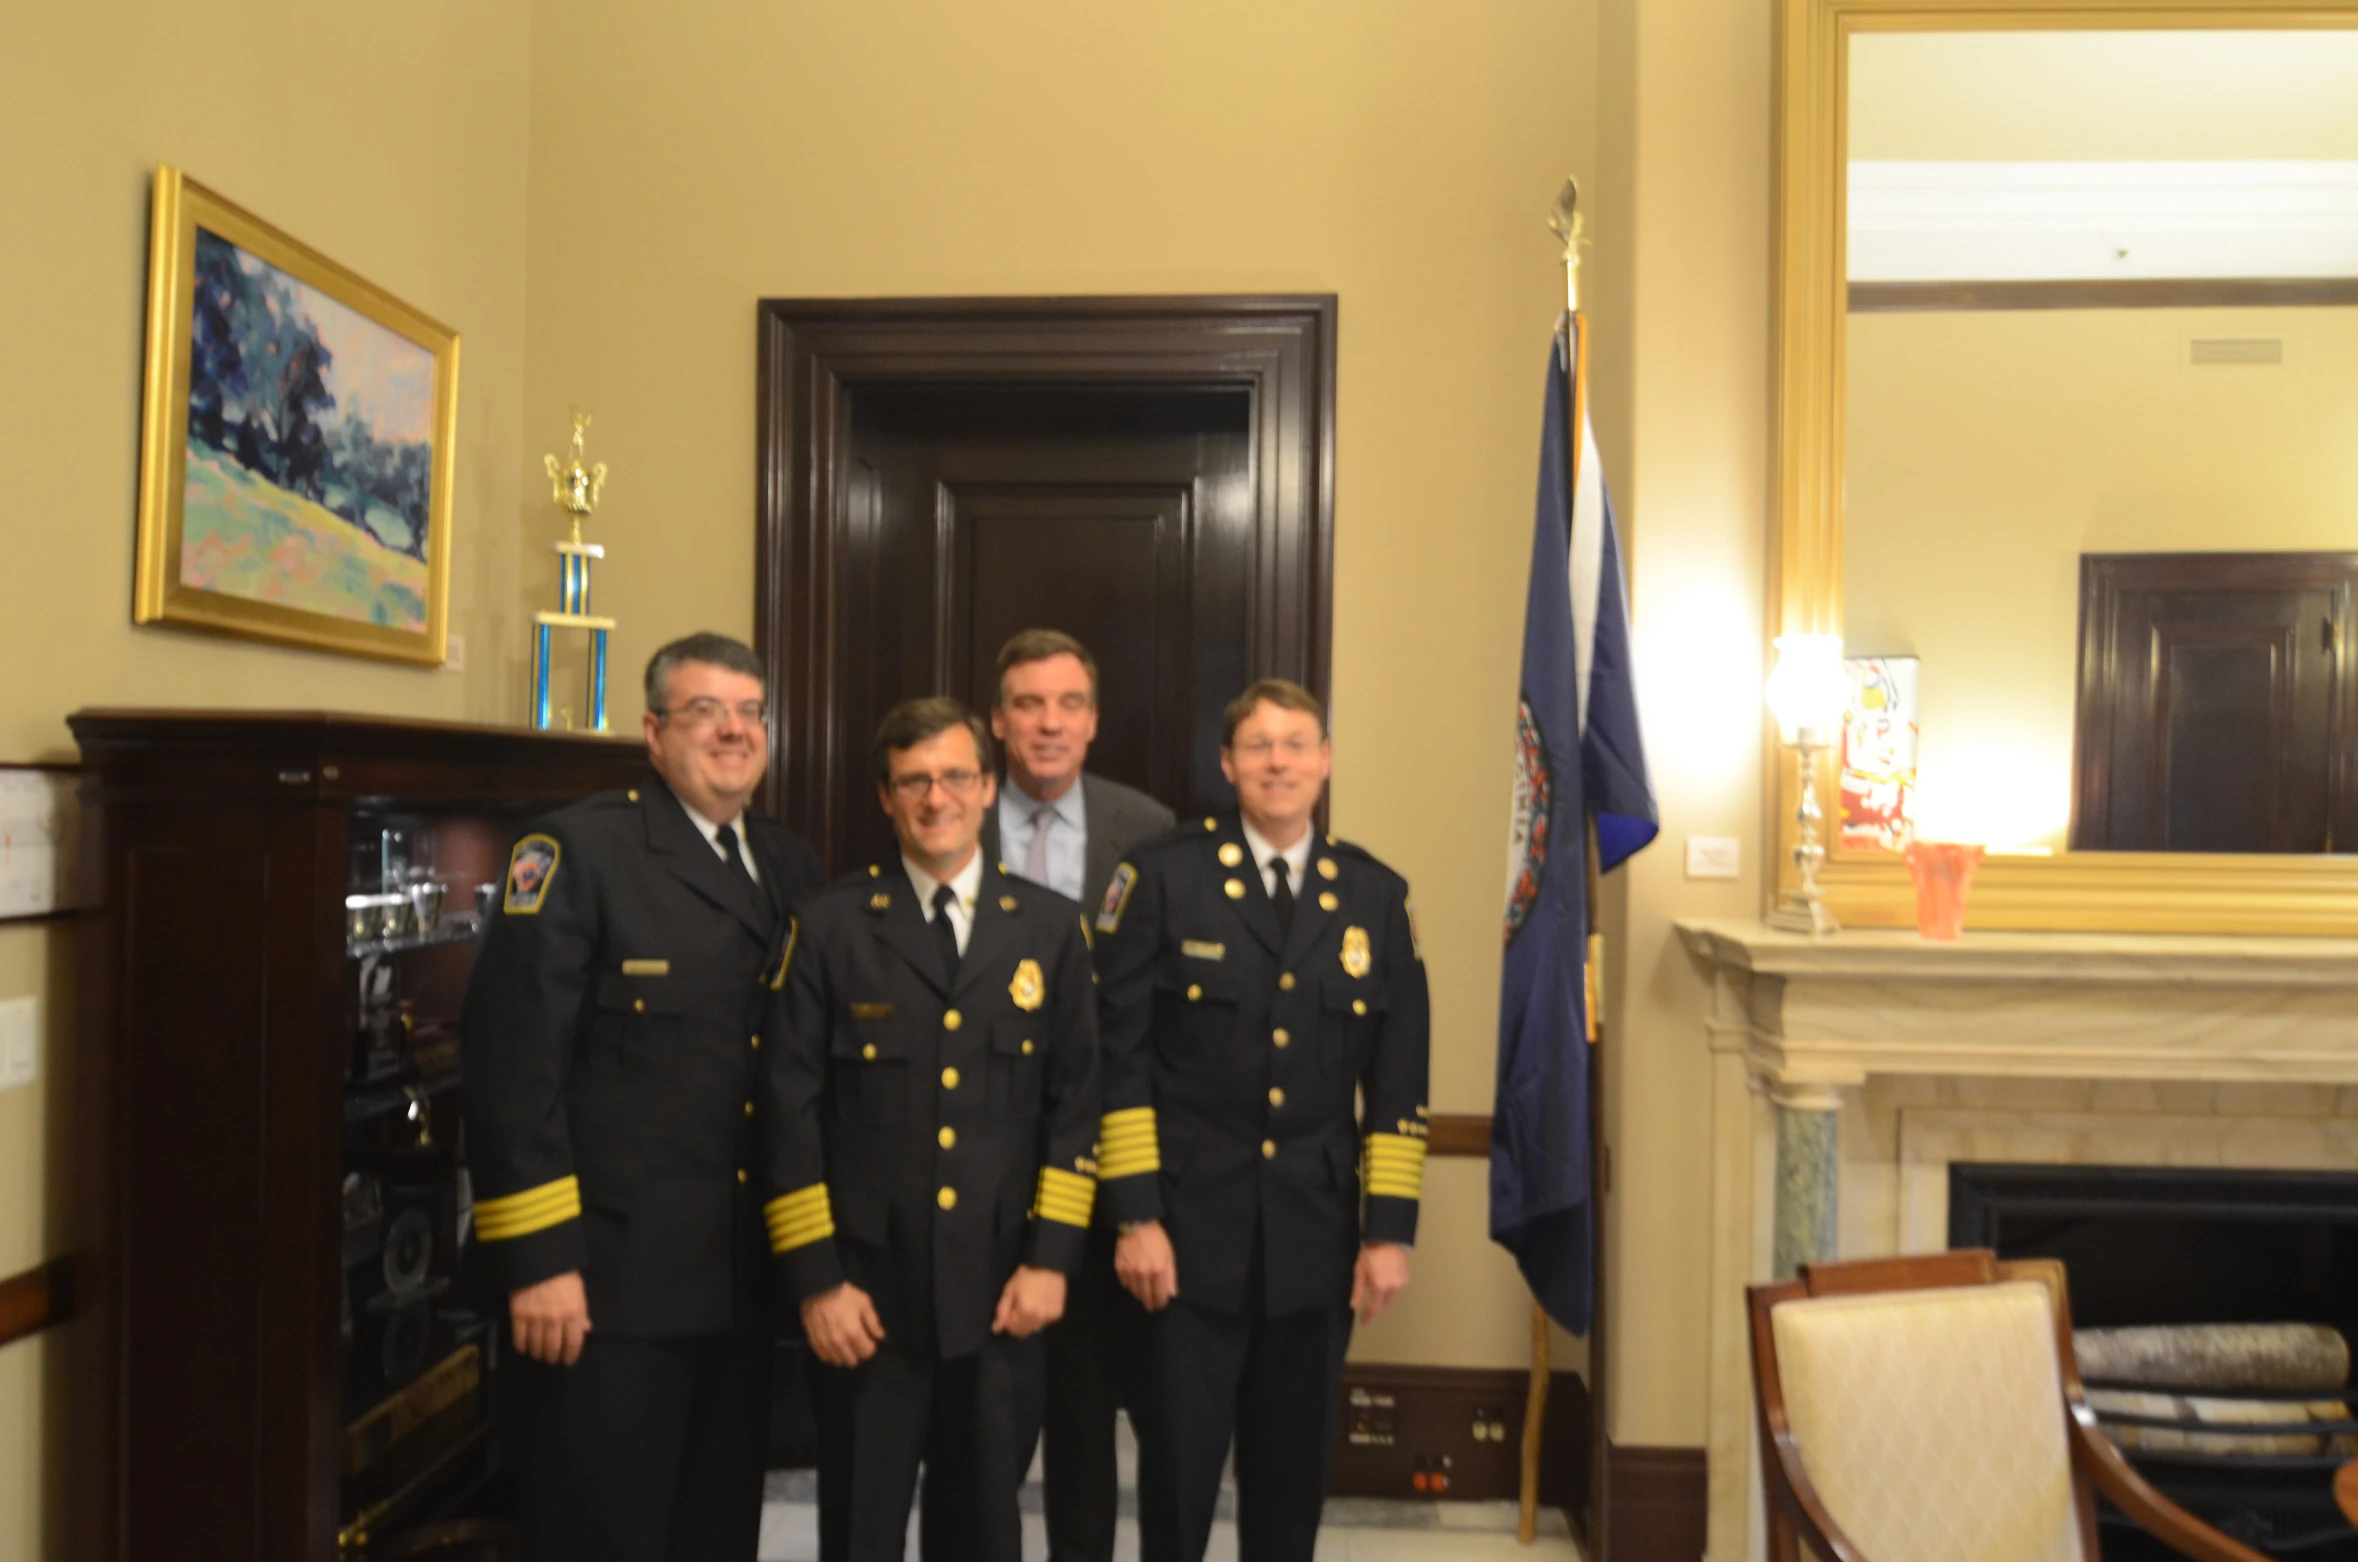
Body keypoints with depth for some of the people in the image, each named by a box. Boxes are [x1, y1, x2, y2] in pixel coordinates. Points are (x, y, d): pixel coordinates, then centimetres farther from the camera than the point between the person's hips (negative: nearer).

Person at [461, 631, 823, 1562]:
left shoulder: (791, 867, 10)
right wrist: (537, 1259, -17)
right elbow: (511, 1064, -15)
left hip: (748, 1274, 6)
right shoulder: (578, 851, -10)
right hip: (614, 1274, -6)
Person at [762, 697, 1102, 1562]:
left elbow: (1077, 1101, 3)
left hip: (1002, 1291, 1)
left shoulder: (1051, 926, 4)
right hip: (869, 1295, -1)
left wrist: (1050, 1259, -4)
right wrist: (815, 1279, -7)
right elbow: (790, 1109, -3)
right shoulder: (830, 924, -1)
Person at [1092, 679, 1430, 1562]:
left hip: (1316, 1234, 3)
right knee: (1179, 1455, 6)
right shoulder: (1162, 877, -4)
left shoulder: (1376, 895, 5)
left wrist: (1390, 1229, 1)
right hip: (1191, 1228, -2)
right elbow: (1118, 1056, -6)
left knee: (1294, 1463, 13)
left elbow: (1398, 1080, 5)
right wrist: (1135, 1216, -10)